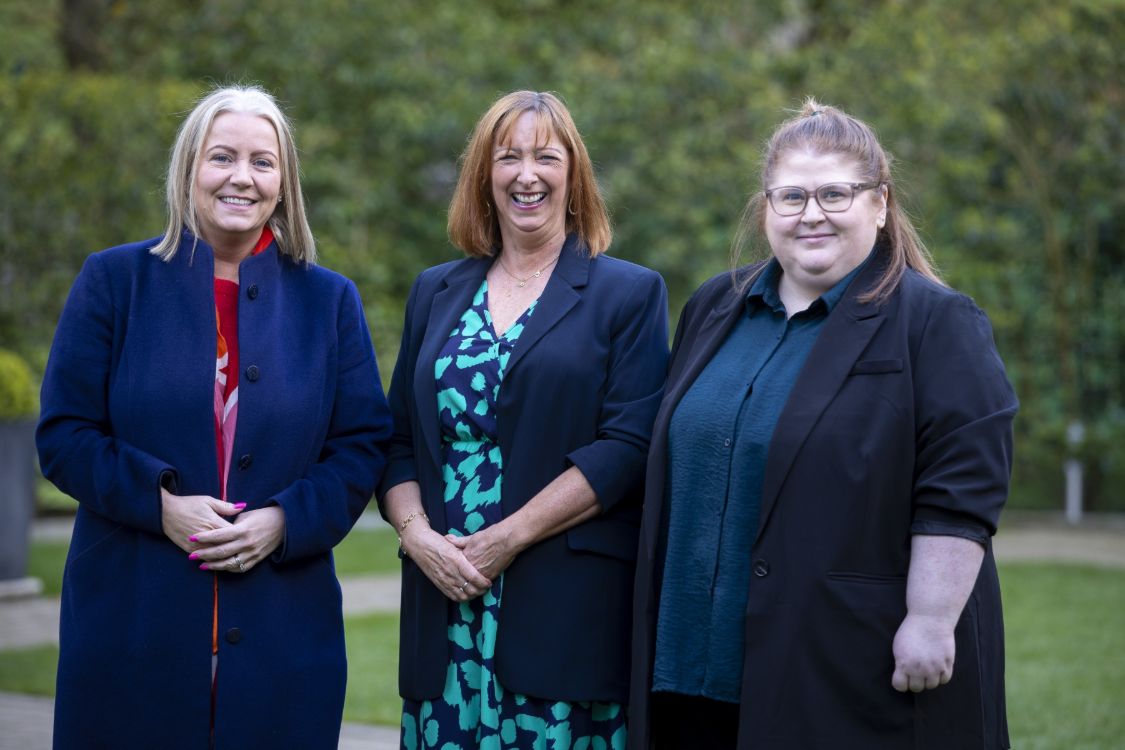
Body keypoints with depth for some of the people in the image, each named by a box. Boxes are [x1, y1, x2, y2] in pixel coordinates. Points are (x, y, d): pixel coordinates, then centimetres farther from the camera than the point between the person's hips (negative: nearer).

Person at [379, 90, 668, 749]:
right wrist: (417, 534, -6)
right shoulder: (436, 293, 16)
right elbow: (398, 441, 13)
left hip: (569, 612, -3)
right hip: (446, 608, 3)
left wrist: (507, 538, -13)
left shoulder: (631, 293, 3)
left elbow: (627, 446, -7)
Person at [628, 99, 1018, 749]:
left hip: (861, 667, -5)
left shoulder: (934, 322, -7)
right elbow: (676, 472, 19)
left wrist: (930, 623, -17)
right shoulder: (715, 310, 12)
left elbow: (960, 496, -12)